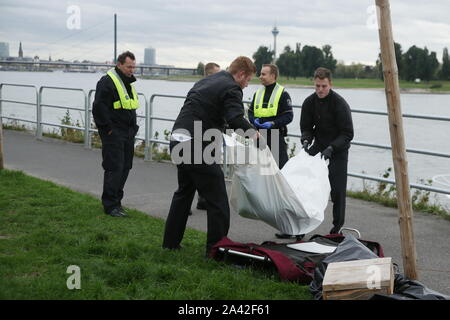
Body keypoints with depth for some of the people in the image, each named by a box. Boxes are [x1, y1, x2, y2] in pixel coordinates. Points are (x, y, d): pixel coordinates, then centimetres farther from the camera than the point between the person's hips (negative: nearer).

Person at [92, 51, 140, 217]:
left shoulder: (128, 82, 17)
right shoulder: (107, 82, -14)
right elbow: (99, 107, -19)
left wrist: (133, 127, 18)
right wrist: (108, 128, -17)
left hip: (128, 134, 9)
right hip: (113, 134, -9)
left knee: (125, 167, 11)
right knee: (114, 168, -9)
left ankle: (116, 200, 21)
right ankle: (110, 205, -3)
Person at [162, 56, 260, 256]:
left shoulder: (206, 81, 21)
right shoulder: (231, 89, -7)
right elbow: (236, 120, -22)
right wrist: (253, 133, -6)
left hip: (177, 140, 9)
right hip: (197, 146, -9)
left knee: (184, 191, 24)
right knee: (217, 200, 0)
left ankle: (170, 243, 30)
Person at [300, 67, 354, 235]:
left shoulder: (340, 104, -21)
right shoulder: (309, 102, -5)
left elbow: (348, 134, -20)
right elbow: (306, 127, 2)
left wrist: (331, 148, -31)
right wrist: (306, 140, -20)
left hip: (338, 149, -5)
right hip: (319, 145, 5)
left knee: (337, 188, -6)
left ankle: (338, 225, 6)